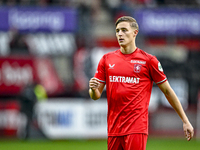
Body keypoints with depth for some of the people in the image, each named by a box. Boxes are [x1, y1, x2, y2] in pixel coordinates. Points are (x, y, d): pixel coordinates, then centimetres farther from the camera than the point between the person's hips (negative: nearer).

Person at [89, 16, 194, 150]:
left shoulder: (148, 60, 1)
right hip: (113, 128, 4)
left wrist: (185, 121, 7)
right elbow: (96, 96, 13)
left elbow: (167, 91, 7)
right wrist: (93, 89, -12)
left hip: (137, 127, -4)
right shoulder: (107, 59, 11)